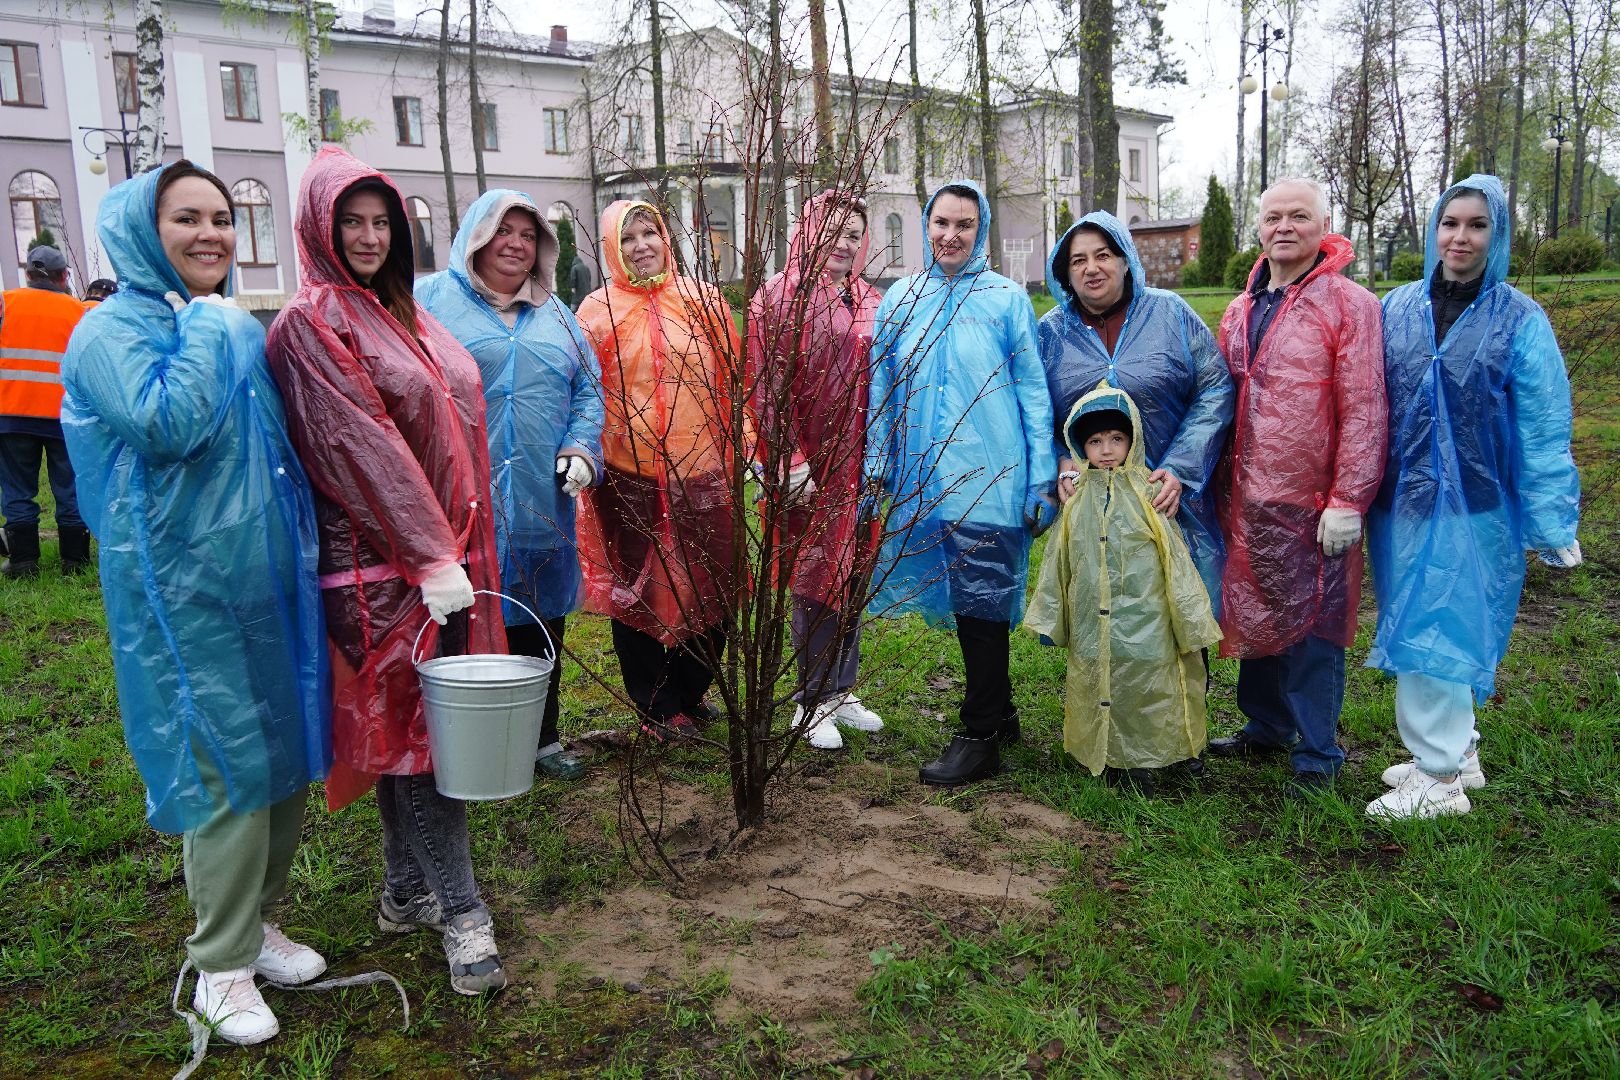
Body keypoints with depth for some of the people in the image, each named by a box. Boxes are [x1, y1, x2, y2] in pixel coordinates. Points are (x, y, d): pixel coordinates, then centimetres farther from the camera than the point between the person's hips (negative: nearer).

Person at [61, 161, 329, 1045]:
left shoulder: (242, 330, 14)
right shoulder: (115, 329, -8)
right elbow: (167, 424, -27)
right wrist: (206, 328, -15)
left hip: (269, 573, 7)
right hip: (184, 584, -7)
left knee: (283, 751, 12)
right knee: (225, 765, -3)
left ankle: (259, 921, 30)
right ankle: (222, 965, 13)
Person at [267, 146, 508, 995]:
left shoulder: (399, 311, 16)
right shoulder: (310, 324, -8)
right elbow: (359, 447, -16)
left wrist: (456, 548, 14)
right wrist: (430, 557, -19)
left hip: (441, 549, 8)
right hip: (381, 563, -8)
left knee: (411, 724, 14)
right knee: (415, 726, -4)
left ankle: (407, 890, 27)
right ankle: (460, 911, 5)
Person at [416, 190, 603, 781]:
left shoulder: (555, 314, 18)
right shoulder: (430, 299, 3)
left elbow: (588, 390, 17)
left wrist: (582, 448, 1)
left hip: (541, 506, 5)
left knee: (540, 625, 12)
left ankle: (541, 738, 28)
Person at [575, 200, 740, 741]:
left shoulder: (702, 300, 7)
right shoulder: (597, 310, 2)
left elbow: (733, 378, 10)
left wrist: (742, 445, 5)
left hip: (702, 472, 2)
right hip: (630, 476, -2)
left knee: (709, 588, 9)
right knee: (640, 590, 6)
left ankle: (691, 694, 30)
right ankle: (657, 710, 21)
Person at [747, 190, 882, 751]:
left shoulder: (869, 301, 12)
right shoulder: (782, 295, -5)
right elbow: (769, 387, -10)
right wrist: (790, 461, -16)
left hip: (859, 461, 6)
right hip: (807, 463, -5)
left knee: (851, 574, 11)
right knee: (814, 577, 1)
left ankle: (840, 690, 25)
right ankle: (812, 702, 14)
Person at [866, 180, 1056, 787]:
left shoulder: (1007, 299, 2)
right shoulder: (900, 299, 10)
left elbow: (1033, 390, 1)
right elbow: (882, 387, 14)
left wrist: (1044, 476, -3)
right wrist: (876, 462, 10)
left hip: (990, 477, -4)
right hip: (923, 476, 4)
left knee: (983, 601, -2)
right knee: (962, 599, 12)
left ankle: (981, 736, 8)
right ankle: (999, 712, 29)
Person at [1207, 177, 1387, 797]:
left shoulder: (1349, 304, -7)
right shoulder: (1241, 311, 13)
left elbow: (1363, 410, -11)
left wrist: (1348, 501, -15)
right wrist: (1224, 486, 13)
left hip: (1312, 504, -6)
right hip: (1248, 500, 6)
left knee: (1312, 626, 3)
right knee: (1255, 616, 16)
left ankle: (1317, 754, 17)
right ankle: (1265, 728, 34)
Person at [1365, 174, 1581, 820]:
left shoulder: (1520, 321, -3)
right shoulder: (1395, 309, 5)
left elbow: (1543, 432, -4)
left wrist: (1551, 526, -8)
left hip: (1475, 509, -4)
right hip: (1400, 503, 4)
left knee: (1436, 632, -4)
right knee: (1418, 631, 12)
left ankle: (1439, 777, 10)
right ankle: (1457, 750, 29)